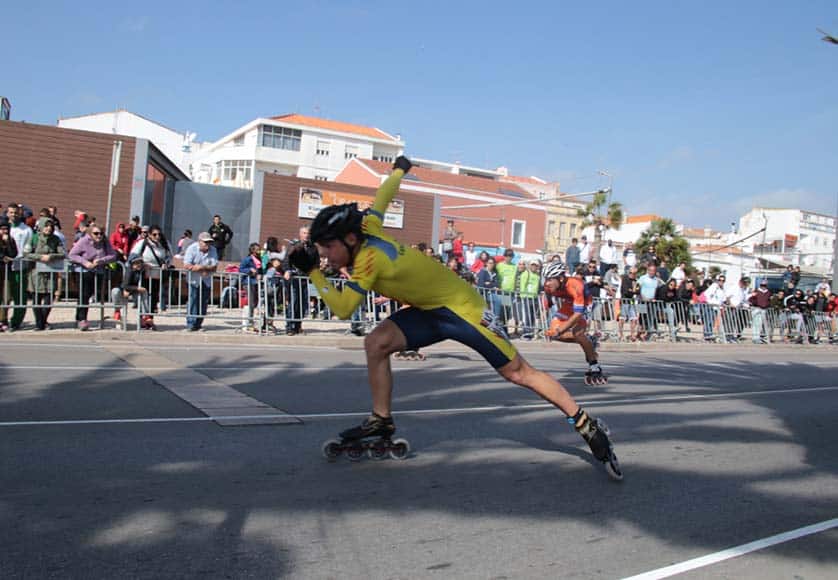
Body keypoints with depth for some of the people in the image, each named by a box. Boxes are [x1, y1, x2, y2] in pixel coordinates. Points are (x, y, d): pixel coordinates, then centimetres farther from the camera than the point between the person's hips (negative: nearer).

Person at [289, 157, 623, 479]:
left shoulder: (368, 257, -25)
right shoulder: (367, 229, -3)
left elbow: (343, 309, -28)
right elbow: (382, 198, 13)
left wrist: (313, 272, -25)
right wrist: (400, 170, 30)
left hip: (461, 307, -9)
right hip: (430, 311, 9)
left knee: (519, 373, -4)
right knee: (376, 344, -6)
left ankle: (586, 425, 9)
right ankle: (381, 421, 7)